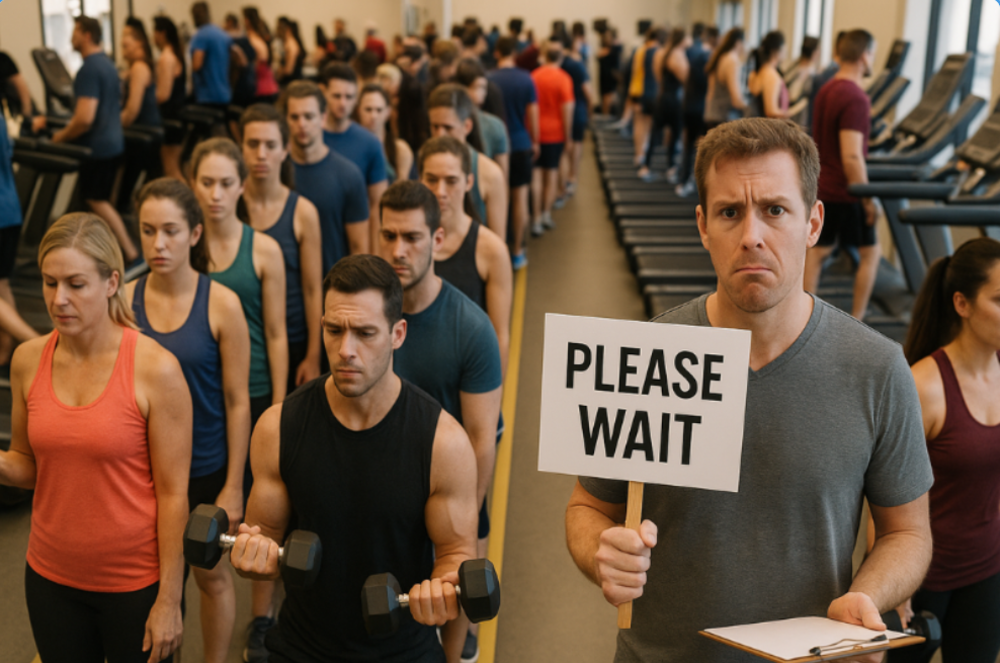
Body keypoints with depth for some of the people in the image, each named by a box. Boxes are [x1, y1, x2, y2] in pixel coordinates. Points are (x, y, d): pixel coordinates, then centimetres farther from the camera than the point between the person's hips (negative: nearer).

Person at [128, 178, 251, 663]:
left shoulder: (221, 305, -13)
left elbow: (237, 403, -9)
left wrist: (233, 486, -8)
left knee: (211, 575, 15)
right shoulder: (124, 301, -6)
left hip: (207, 469, -2)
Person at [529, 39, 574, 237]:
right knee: (552, 172, 12)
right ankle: (546, 214, 15)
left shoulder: (533, 76, 0)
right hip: (555, 131, -2)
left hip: (535, 131, 2)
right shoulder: (563, 78, -9)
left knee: (536, 173, 4)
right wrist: (568, 134, -2)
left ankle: (537, 219, 0)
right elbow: (567, 108, -12)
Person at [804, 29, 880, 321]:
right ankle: (855, 323, 11)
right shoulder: (855, 98, -20)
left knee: (817, 251, 9)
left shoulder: (825, 91, 8)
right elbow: (852, 157, -26)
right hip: (846, 191, -8)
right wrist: (869, 199, -19)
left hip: (822, 186, 8)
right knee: (871, 252, 7)